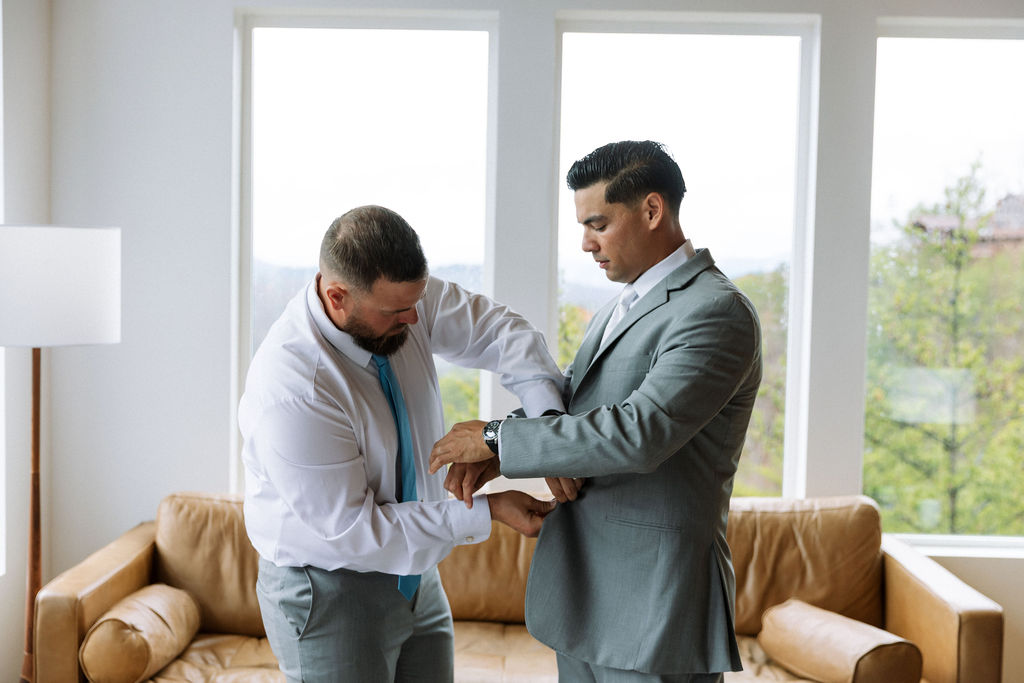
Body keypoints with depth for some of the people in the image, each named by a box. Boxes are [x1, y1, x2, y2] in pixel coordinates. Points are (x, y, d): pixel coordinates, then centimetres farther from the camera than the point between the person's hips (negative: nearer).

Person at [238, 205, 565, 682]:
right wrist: (487, 513, -22)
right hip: (328, 593, -6)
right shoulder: (289, 391, -30)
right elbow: (351, 529, -25)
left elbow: (498, 329, -2)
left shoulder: (403, 296, -11)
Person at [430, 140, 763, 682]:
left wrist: (496, 439, -18)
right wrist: (485, 449, -5)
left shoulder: (716, 312, -15)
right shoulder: (621, 307, 15)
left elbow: (639, 434, -25)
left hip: (652, 602, -8)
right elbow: (562, 399, 16)